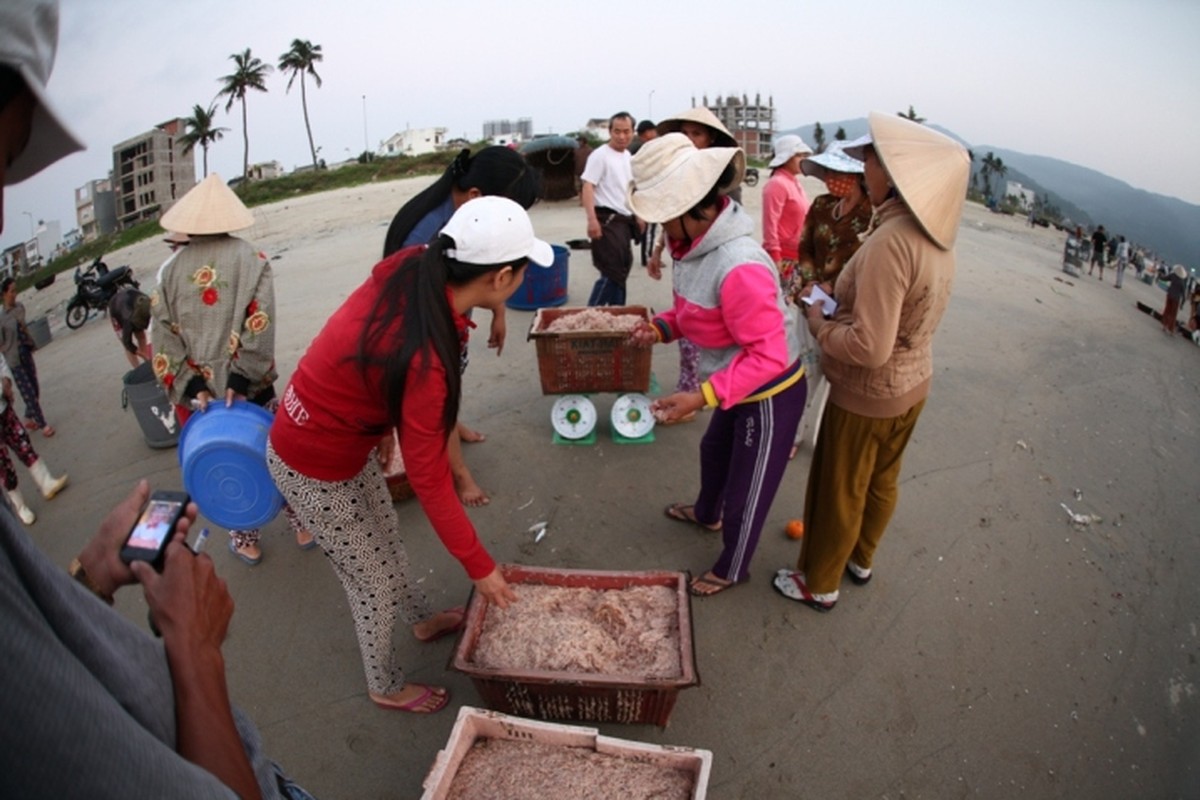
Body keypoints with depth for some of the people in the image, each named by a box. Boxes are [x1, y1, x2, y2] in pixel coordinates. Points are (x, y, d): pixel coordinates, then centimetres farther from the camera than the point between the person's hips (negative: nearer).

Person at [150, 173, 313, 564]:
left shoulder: (171, 270, 0)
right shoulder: (250, 259, -5)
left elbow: (163, 336, -6)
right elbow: (259, 325, -16)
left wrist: (191, 385, -8)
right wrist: (241, 377, -15)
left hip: (196, 390, 1)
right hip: (250, 386, -1)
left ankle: (246, 541, 29)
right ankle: (303, 525, 27)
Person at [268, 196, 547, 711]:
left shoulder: (411, 271, -15)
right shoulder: (425, 356, -37)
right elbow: (429, 480, -28)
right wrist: (480, 567, -17)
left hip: (349, 431, 8)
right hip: (314, 467, -8)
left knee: (385, 537, 27)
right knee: (374, 581, 13)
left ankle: (423, 620, 52)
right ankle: (386, 687, 39)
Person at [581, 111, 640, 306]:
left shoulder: (629, 157, 15)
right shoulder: (600, 155, -10)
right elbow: (587, 187, -17)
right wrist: (592, 219, -27)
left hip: (624, 220, 8)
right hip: (607, 219, -8)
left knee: (620, 269, 12)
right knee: (613, 271, -12)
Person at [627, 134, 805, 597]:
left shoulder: (739, 268, -36)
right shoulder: (693, 244, -8)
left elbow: (768, 356, -31)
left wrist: (702, 397, -35)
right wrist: (662, 326, -10)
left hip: (770, 394, -9)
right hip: (737, 385, 9)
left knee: (746, 490, 12)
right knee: (714, 451, 33)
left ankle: (732, 570, 40)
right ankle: (707, 514, 64)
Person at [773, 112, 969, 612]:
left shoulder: (891, 241, -30)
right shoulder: (936, 237, -2)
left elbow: (869, 347, -32)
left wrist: (819, 326, -15)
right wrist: (840, 308, 2)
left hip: (868, 395, -8)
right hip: (913, 384, 8)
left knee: (838, 494, 11)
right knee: (881, 481, 25)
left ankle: (819, 585, 32)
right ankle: (860, 560, 48)